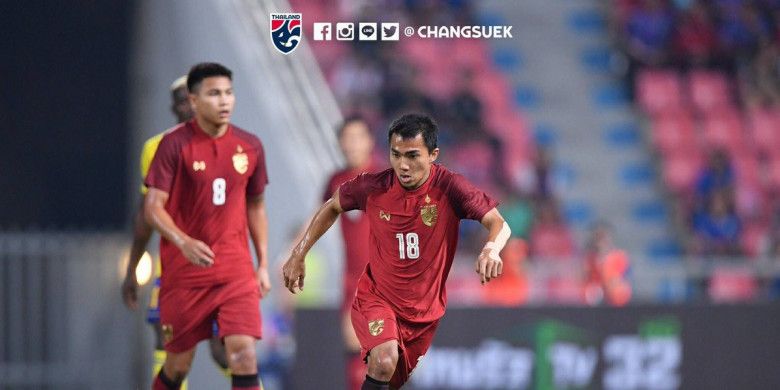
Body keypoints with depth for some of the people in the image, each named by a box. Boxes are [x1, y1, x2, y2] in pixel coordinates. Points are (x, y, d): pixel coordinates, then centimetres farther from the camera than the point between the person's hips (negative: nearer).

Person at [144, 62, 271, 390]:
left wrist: (263, 264, 11)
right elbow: (153, 207, -12)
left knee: (244, 354, -13)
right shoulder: (174, 144, -8)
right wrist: (184, 242, -29)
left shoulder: (249, 146, 4)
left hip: (236, 270, 2)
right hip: (184, 271, -2)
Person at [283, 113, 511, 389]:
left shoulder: (449, 188, -18)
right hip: (376, 299, -2)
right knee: (384, 362, -30)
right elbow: (332, 207, 7)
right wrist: (298, 256, 5)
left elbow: (498, 224, -27)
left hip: (425, 311, 2)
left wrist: (491, 249, -50)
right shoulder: (374, 187, -14)